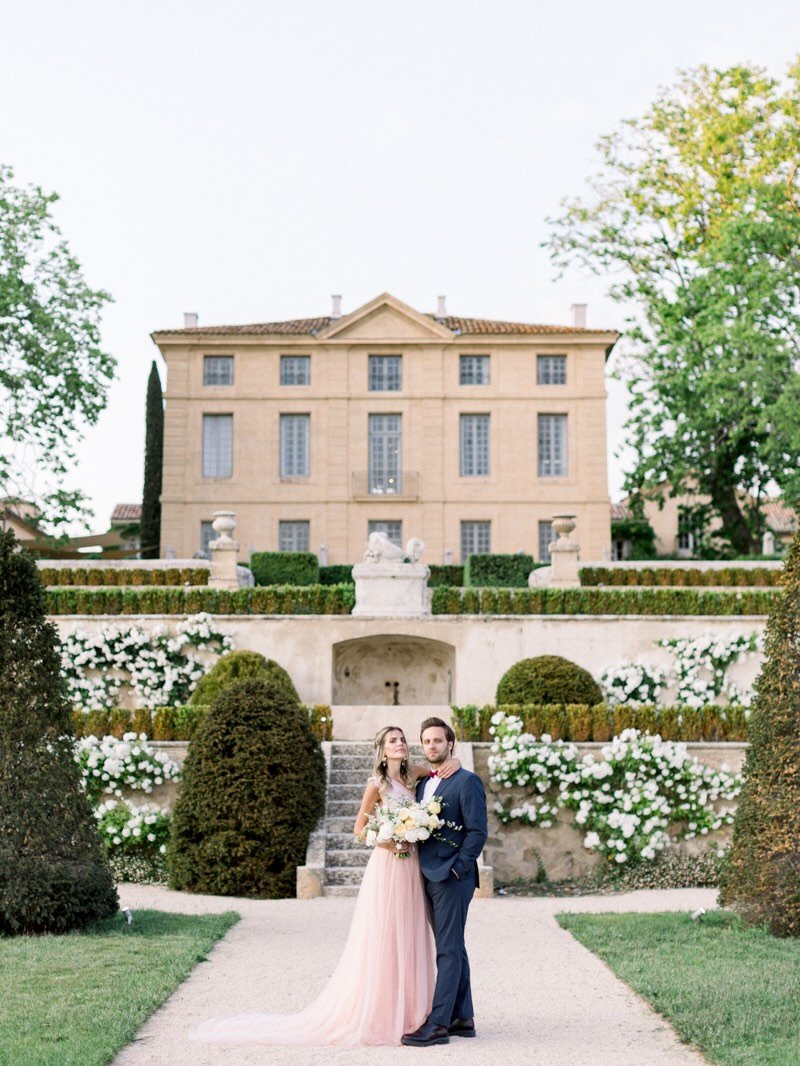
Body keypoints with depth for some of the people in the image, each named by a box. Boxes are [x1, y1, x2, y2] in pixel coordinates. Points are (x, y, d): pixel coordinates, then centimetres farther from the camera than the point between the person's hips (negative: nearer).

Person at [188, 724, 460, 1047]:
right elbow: (360, 830, -4)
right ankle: (373, 1014, 5)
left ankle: (401, 1012, 16)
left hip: (411, 868, 6)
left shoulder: (412, 774, 7)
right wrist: (390, 841, -15)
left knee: (407, 941, 8)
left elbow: (449, 765, 17)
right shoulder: (377, 784, -7)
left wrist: (452, 763, -5)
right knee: (382, 940, -3)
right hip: (387, 866, -6)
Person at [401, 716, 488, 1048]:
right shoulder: (423, 784, 17)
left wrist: (455, 869, -16)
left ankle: (437, 1024, -6)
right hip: (429, 877, 8)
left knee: (448, 950, -6)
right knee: (453, 948, 13)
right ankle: (462, 1018, 19)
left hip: (452, 876, -8)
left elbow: (478, 831, -12)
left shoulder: (467, 781, -8)